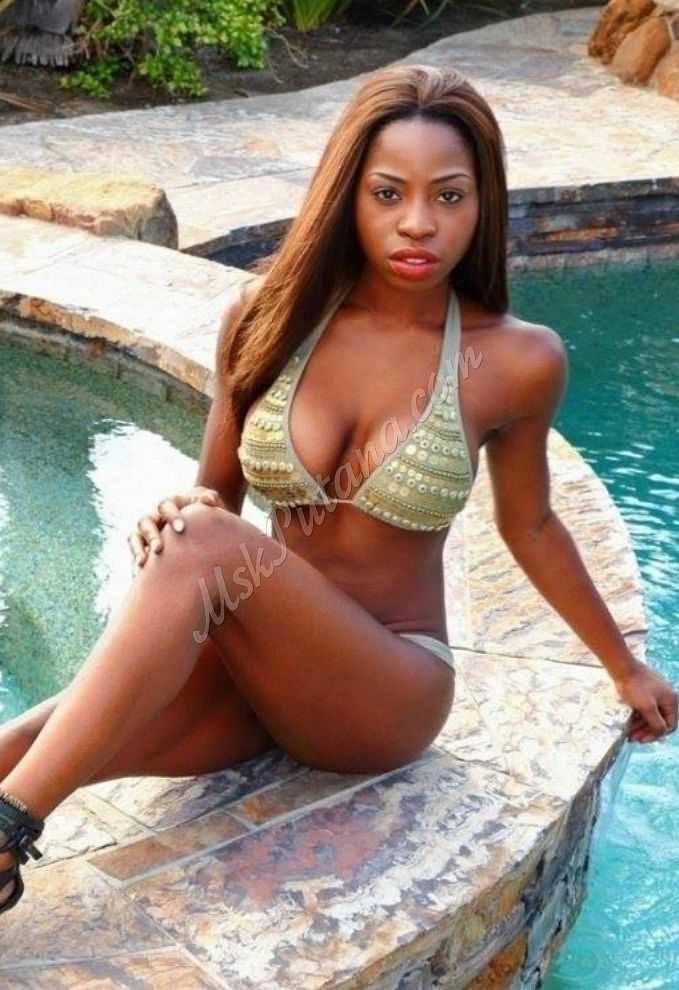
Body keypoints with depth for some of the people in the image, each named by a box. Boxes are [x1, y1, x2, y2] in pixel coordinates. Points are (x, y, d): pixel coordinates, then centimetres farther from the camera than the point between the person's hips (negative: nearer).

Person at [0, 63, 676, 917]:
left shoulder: (516, 362, -9)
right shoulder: (270, 314, -4)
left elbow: (529, 528, 9)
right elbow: (215, 490, 8)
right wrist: (179, 511, -17)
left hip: (390, 693, -2)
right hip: (253, 668, 3)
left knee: (205, 549, -33)